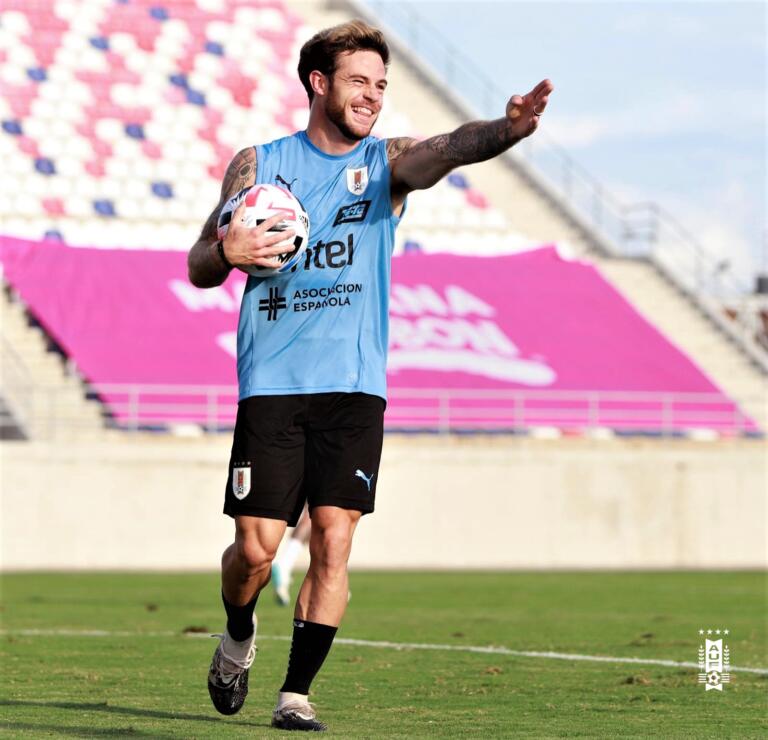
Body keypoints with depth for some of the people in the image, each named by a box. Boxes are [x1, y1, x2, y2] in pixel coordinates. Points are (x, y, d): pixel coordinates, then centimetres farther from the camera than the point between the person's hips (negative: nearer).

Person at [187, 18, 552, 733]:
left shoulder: (388, 162, 6)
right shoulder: (258, 164, 7)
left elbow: (453, 146, -17)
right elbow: (199, 269, 11)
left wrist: (507, 129, -39)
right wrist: (228, 251, -13)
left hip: (354, 386, 0)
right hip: (272, 382, 0)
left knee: (333, 539, -9)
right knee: (256, 547, -2)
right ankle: (238, 638, 29)